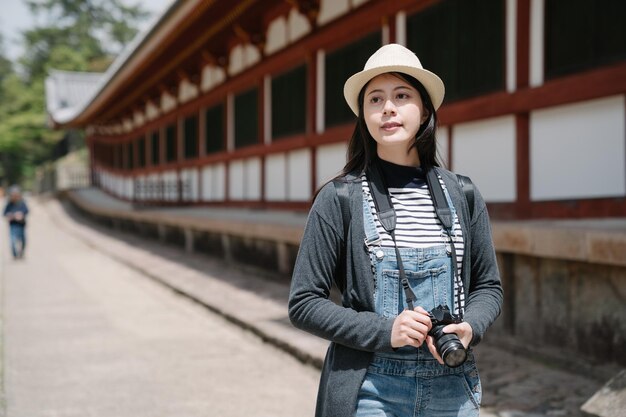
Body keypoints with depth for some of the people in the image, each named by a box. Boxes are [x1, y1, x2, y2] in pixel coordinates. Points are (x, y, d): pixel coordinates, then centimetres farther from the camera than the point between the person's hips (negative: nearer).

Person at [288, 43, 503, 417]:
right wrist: (384, 331, -16)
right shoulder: (339, 199, -6)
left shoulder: (463, 196, 2)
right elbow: (304, 303, -5)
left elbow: (488, 286, 10)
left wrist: (469, 327, -10)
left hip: (452, 386, 3)